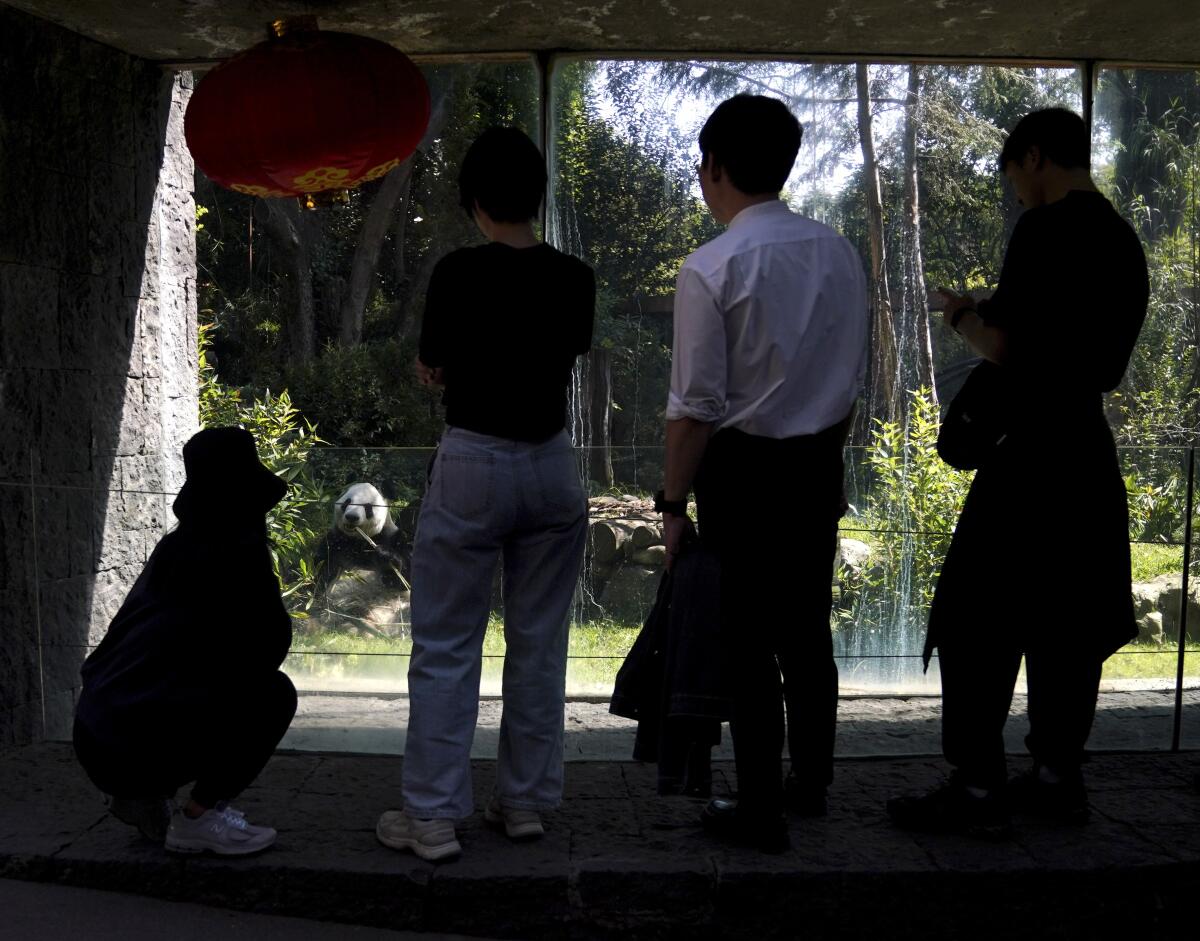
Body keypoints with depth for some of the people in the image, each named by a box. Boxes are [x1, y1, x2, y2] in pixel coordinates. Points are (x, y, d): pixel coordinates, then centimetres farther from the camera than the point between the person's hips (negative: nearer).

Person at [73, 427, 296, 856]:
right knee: (274, 693, -1)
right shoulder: (240, 554, -11)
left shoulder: (173, 547, 11)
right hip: (134, 747, -8)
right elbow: (270, 645, 0)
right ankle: (199, 818, 2)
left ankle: (145, 796, 20)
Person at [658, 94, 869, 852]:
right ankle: (812, 781, 36)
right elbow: (852, 379, 9)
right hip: (818, 466, 6)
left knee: (750, 643, 5)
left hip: (744, 472, -6)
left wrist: (675, 503, -6)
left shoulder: (713, 268, -16)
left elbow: (696, 407, -15)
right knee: (808, 629, 19)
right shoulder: (839, 253, 2)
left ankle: (761, 810, 18)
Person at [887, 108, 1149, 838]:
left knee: (975, 619, -3)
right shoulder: (1124, 241, 13)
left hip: (1033, 454, -9)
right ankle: (1059, 778, 20)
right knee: (1067, 619, 13)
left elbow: (1004, 347, -16)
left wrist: (964, 316, 4)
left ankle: (979, 789, -1)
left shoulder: (1046, 230, -13)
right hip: (1089, 454, 9)